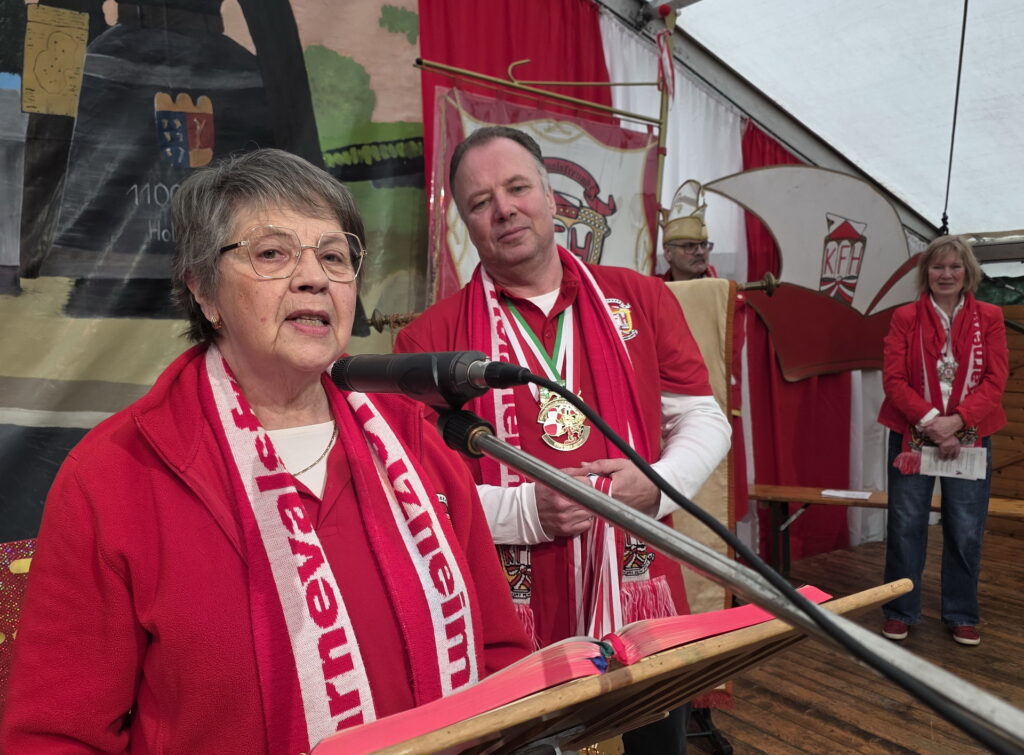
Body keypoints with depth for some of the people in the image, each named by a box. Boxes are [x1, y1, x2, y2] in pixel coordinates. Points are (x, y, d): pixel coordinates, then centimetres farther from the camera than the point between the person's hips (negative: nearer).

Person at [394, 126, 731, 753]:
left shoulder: (641, 299, 3)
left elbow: (703, 420, 5)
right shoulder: (430, 338, -6)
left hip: (643, 607, 3)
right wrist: (525, 509, -21)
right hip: (507, 628, -2)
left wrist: (657, 484, -14)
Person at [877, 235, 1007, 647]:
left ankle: (962, 615, 24)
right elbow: (893, 378, -6)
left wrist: (957, 421, -17)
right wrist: (930, 421, -17)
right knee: (906, 525, 5)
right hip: (912, 436, -1)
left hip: (969, 437, 1)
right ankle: (900, 611, 19)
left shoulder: (989, 317, 3)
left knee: (966, 531, 7)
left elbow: (995, 379, -4)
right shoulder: (905, 317, 0)